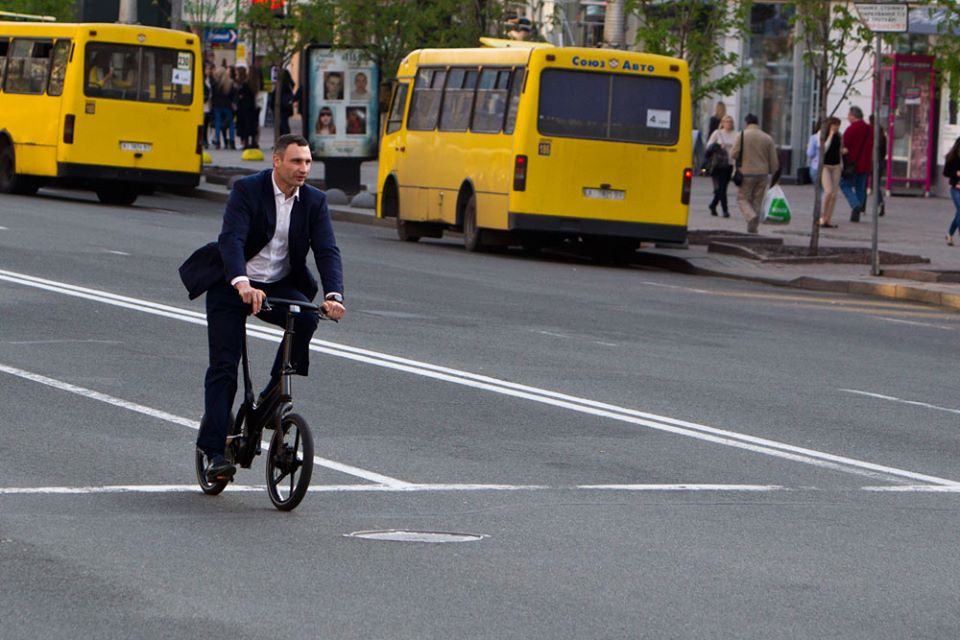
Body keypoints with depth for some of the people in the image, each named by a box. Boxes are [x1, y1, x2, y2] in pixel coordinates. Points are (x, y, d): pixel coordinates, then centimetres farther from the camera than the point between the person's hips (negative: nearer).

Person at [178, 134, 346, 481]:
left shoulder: (314, 201, -4)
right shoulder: (247, 190, -16)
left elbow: (327, 251, -13)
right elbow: (231, 239, -29)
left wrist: (333, 295, -32)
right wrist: (242, 284, -46)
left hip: (279, 286, 3)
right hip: (231, 286, -3)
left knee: (306, 317, -28)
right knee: (223, 366, -10)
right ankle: (215, 451, -7)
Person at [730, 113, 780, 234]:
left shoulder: (742, 135, -5)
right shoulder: (767, 138, 6)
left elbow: (734, 154, -9)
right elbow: (773, 159, 5)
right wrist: (774, 172, 14)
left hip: (747, 172, -4)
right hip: (762, 173, 4)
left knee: (742, 198, 4)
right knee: (757, 200, 10)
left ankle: (751, 216, -23)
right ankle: (753, 228, 11)